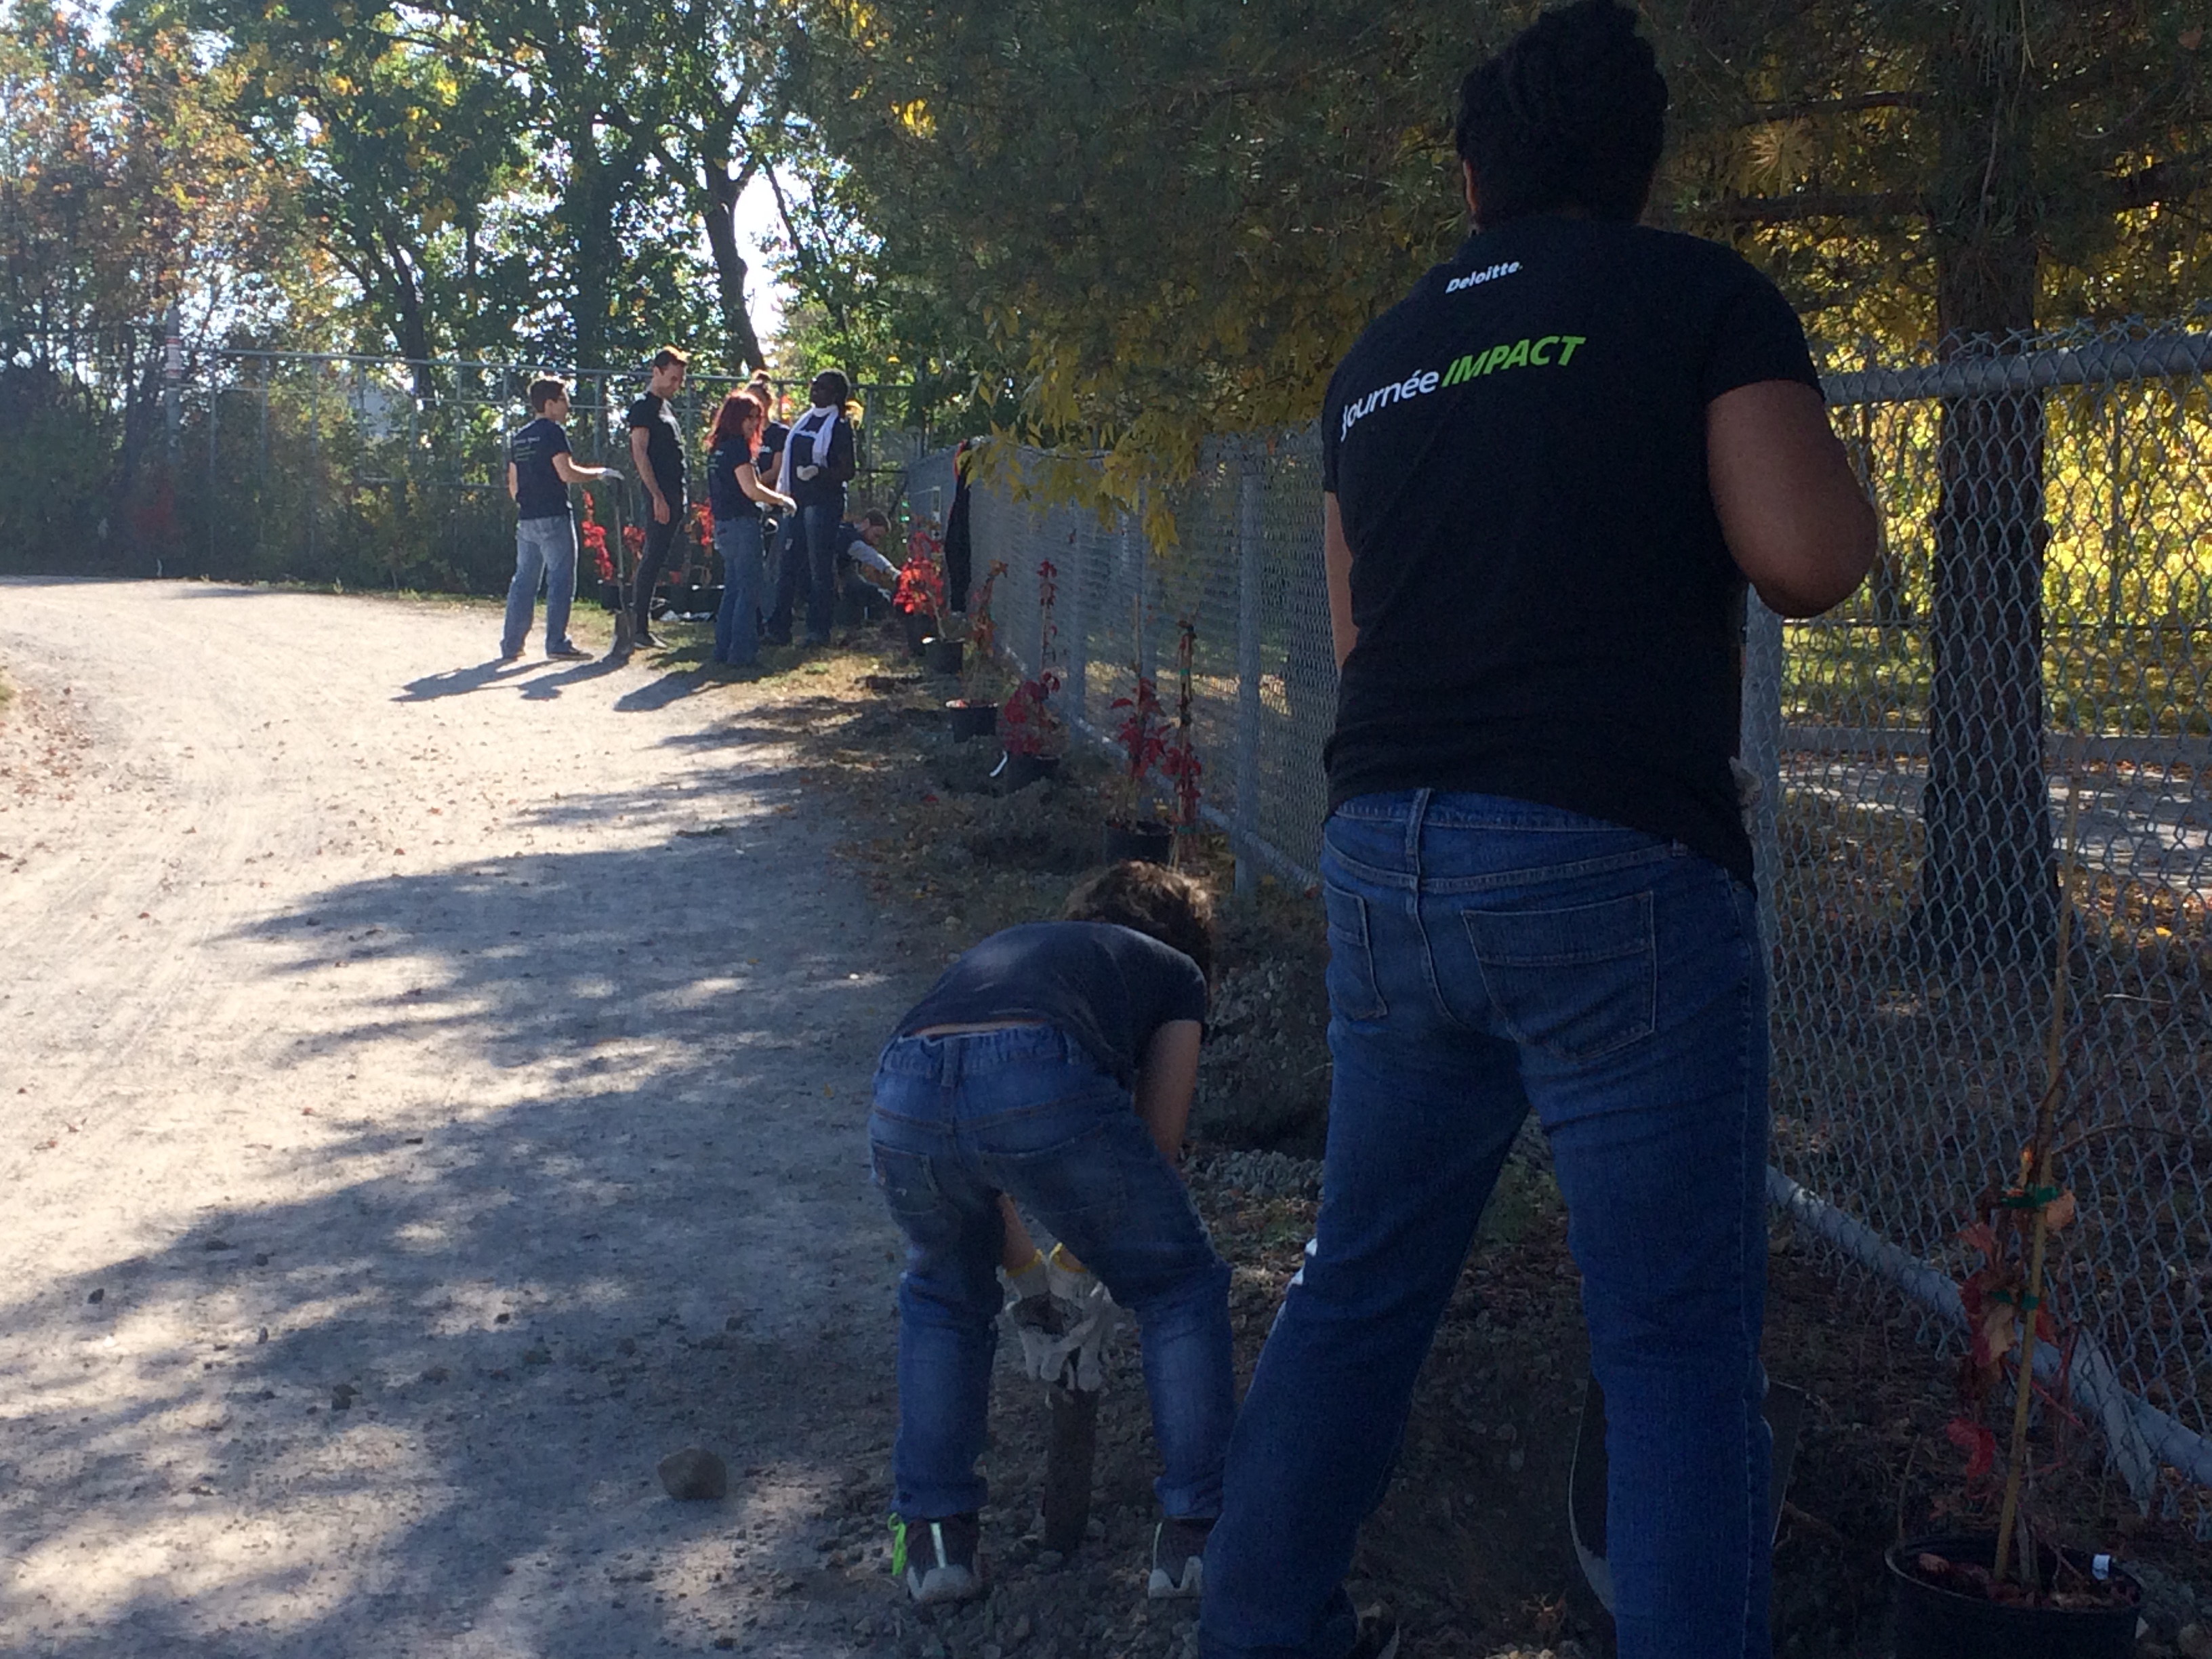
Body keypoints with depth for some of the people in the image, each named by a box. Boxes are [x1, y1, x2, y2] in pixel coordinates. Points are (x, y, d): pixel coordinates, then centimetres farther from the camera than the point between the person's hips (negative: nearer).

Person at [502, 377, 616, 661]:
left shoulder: (519, 438, 15)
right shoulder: (553, 432, -9)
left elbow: (513, 484, 18)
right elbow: (567, 473, -18)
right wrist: (600, 473, -7)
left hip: (526, 518, 8)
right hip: (554, 517, -8)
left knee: (524, 580, 10)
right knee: (561, 579, -1)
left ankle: (511, 644, 10)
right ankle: (557, 643, -2)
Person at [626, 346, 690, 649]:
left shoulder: (665, 408, 20)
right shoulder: (643, 407, -7)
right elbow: (639, 453, -14)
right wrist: (657, 497, -20)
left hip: (674, 496, 9)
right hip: (659, 497, -9)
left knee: (656, 561, 9)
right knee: (653, 560, -9)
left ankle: (642, 623, 11)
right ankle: (639, 627, -8)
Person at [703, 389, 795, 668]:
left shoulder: (717, 448, 14)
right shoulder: (737, 446, -13)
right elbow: (751, 489, -18)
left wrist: (769, 498, 18)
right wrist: (781, 499, -5)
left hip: (723, 525, 9)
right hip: (741, 524, -9)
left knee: (732, 588, 14)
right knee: (748, 589, -4)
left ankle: (724, 649, 16)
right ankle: (742, 652, -5)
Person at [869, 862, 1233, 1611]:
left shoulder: (998, 948, 45)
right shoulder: (1176, 972, 33)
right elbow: (1155, 1147, 28)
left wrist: (1026, 1271, 61)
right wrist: (1100, 1243, 48)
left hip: (905, 1095, 4)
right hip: (1048, 1088, -4)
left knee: (943, 1299, 33)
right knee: (1182, 1290, 21)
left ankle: (935, 1536, 29)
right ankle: (1196, 1531, 20)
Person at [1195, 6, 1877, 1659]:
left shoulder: (1380, 358, 16)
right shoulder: (1698, 296, -1)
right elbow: (1808, 558, -9)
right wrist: (1810, 449, 11)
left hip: (1386, 858, 6)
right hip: (1615, 865, -6)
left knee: (1361, 1279, 19)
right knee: (1677, 1337, 1)